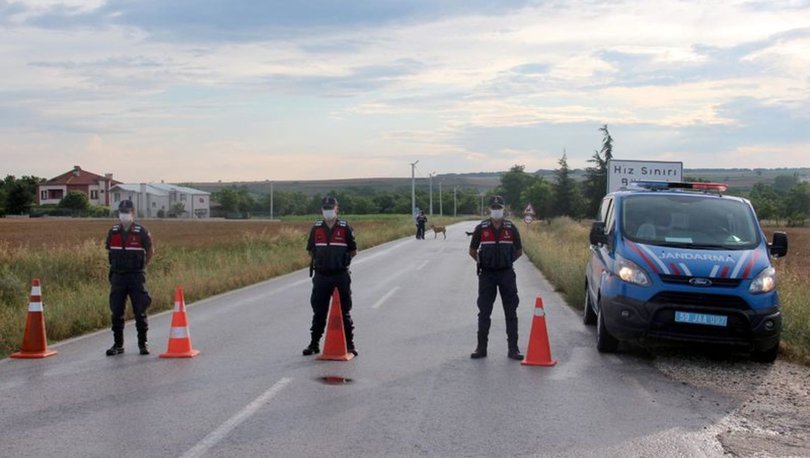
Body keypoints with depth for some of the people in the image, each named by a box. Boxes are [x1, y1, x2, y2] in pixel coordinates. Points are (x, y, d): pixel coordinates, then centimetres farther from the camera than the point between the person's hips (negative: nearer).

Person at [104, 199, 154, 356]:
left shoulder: (141, 232, -5)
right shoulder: (113, 232, 5)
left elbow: (150, 251, 7)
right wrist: (117, 265, 14)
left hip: (136, 276, -3)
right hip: (117, 277, 3)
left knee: (140, 312, -1)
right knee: (116, 312, 4)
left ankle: (143, 343, 9)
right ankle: (118, 344, 13)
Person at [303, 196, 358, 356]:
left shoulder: (345, 228, 0)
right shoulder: (316, 228, 7)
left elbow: (353, 251, 4)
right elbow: (311, 251, 15)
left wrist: (342, 258, -3)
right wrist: (316, 260, 4)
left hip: (341, 275, -2)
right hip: (321, 276, 2)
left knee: (344, 312, 4)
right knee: (318, 312, 9)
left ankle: (349, 344, 11)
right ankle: (314, 344, 18)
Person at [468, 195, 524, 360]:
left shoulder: (511, 228, 1)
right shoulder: (481, 228, -1)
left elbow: (519, 251, 11)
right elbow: (472, 251, 10)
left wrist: (507, 261, 6)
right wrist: (482, 262, 5)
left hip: (507, 274, 0)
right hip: (487, 274, 0)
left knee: (511, 312, 1)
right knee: (484, 312, 3)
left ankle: (513, 348, 7)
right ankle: (481, 348, 11)